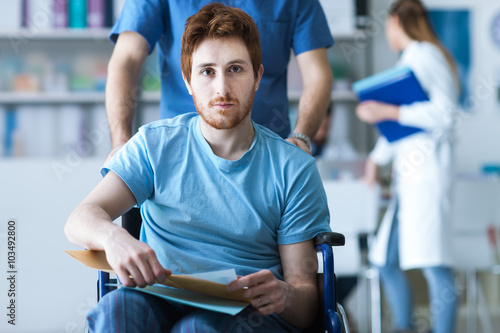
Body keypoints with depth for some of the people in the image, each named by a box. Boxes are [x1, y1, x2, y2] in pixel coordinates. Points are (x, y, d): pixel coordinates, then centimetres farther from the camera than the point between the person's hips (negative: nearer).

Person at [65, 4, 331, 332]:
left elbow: (306, 296, 2)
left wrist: (285, 295, -25)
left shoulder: (293, 169, 4)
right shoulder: (156, 145, 9)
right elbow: (81, 219, -5)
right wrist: (113, 236, -31)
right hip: (161, 302, 2)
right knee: (116, 306, -32)